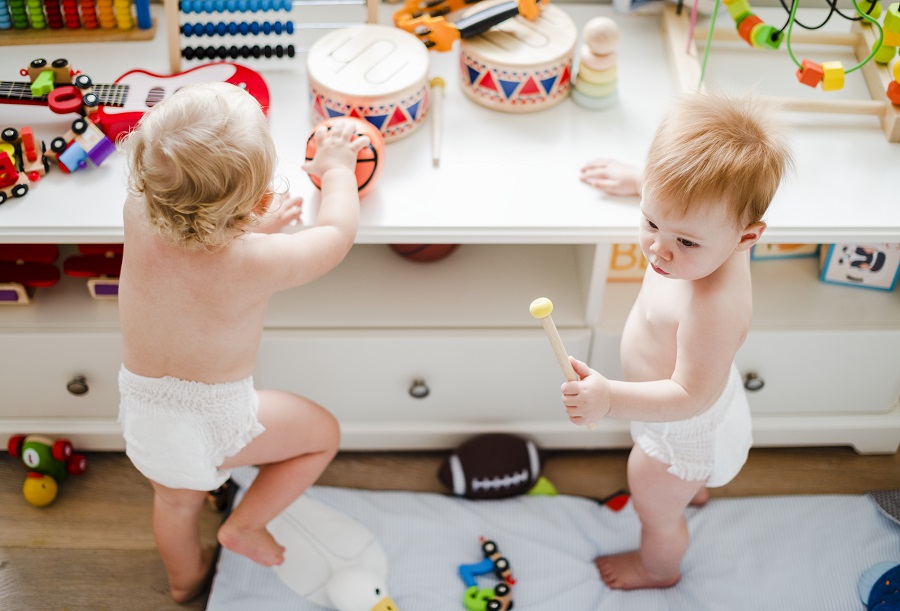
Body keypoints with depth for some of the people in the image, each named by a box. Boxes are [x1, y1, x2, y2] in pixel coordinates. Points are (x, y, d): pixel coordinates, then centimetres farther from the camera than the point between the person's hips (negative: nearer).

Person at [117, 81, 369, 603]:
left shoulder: (138, 214, -21)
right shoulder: (257, 263, -32)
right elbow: (338, 233, -11)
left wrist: (252, 227, 4)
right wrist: (336, 168, 5)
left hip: (141, 416, 5)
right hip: (215, 423, -5)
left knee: (176, 500, 34)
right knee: (324, 432, 20)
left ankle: (185, 578, 61)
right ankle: (245, 526, 24)